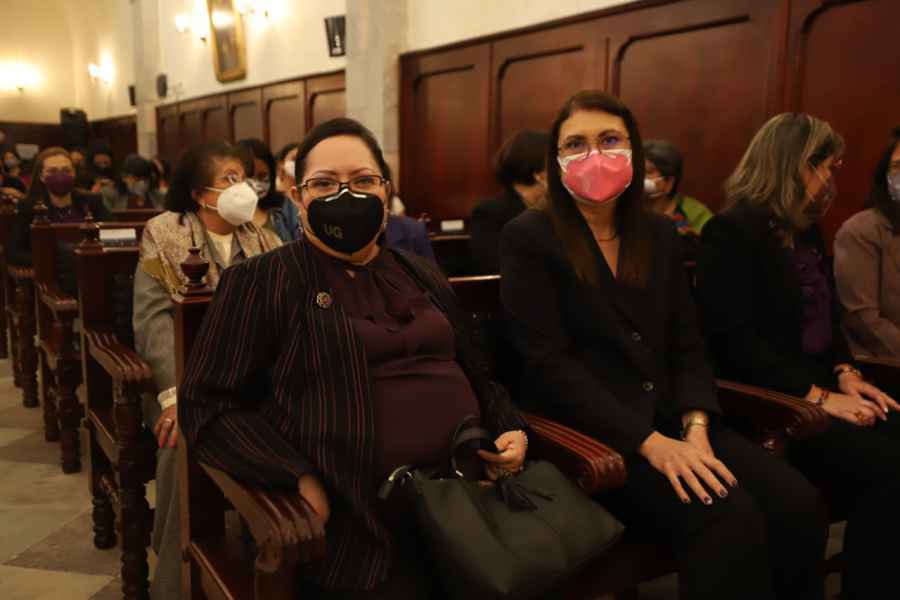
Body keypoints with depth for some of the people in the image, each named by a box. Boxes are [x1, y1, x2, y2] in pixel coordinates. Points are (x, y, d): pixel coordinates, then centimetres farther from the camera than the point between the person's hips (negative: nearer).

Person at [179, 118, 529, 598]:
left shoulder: (423, 278, 18)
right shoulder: (259, 283, 0)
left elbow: (476, 375, 25)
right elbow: (207, 406, -5)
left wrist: (511, 429, 5)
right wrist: (302, 481, -16)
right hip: (359, 521, -5)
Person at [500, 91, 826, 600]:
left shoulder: (661, 235, 12)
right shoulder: (529, 239, -6)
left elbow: (687, 345, 10)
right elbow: (549, 363, -13)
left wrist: (695, 427, -9)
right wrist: (648, 442, -19)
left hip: (672, 420, 6)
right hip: (590, 430, -5)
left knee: (798, 505, -15)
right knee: (730, 522, -25)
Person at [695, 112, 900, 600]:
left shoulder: (807, 232, 18)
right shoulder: (730, 233, -9)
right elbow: (735, 340, -18)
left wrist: (845, 373, 2)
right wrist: (817, 396, -18)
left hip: (821, 387, 8)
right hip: (766, 403, -8)